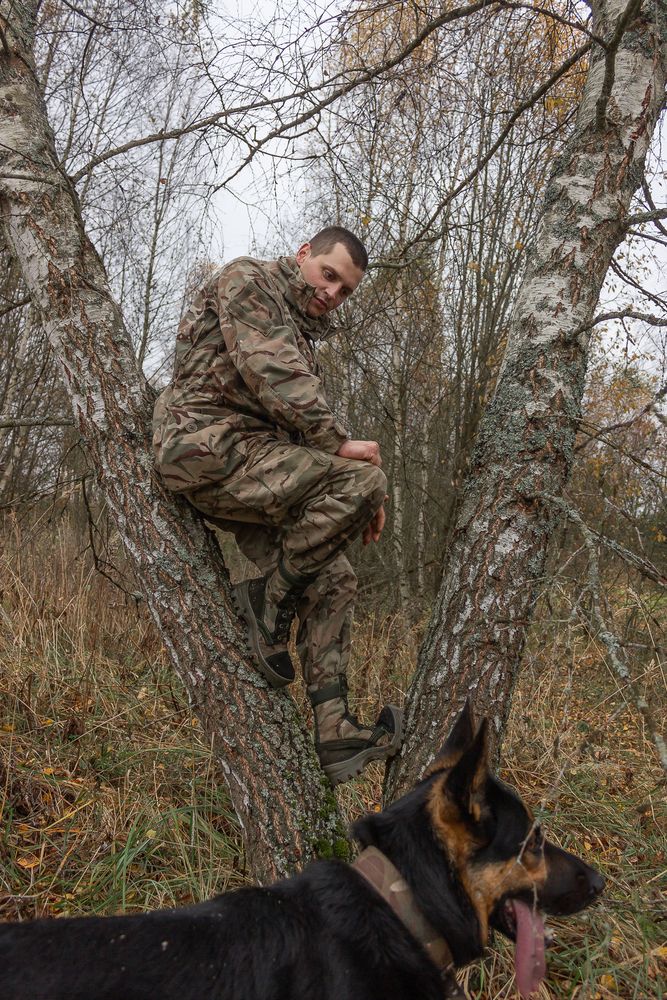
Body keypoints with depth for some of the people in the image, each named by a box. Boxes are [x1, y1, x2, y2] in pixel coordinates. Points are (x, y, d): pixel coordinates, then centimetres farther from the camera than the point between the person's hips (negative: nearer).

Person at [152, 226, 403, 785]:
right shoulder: (248, 282, 2)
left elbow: (306, 436, 25)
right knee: (361, 481, -24)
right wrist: (338, 442, -15)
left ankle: (335, 733, 5)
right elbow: (271, 373, -16)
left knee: (332, 580, 2)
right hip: (209, 445, -9)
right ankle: (270, 599, -8)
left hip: (250, 472, 9)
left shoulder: (305, 337, 28)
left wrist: (359, 499, 12)